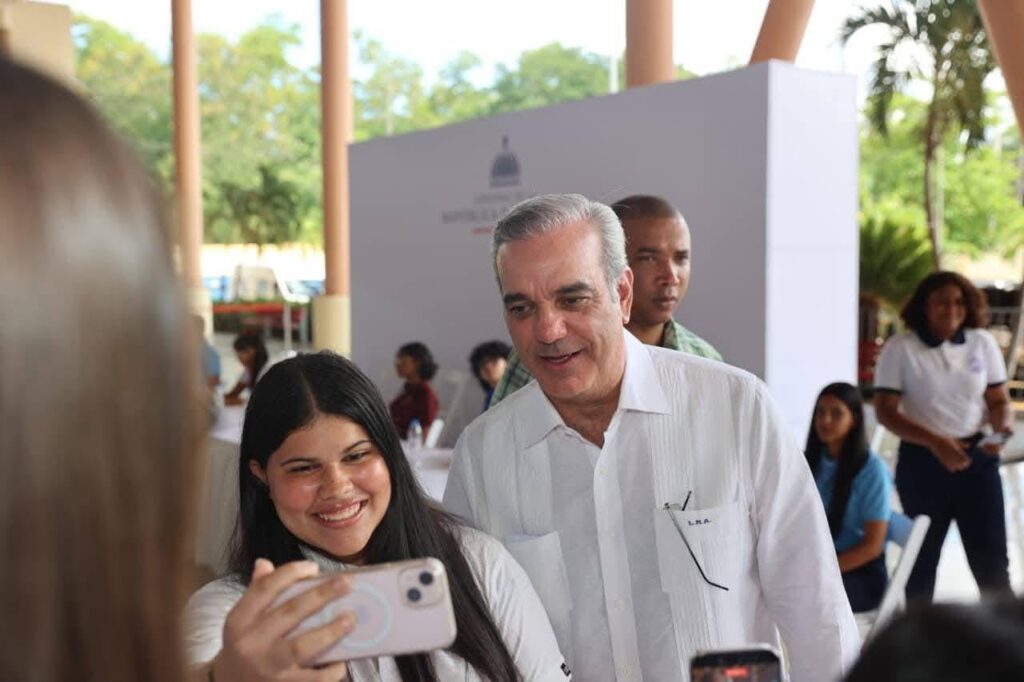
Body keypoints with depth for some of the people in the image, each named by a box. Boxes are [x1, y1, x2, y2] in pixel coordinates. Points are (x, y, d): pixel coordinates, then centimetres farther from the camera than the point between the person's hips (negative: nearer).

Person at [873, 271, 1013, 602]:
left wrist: (1003, 426, -14)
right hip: (922, 460, -2)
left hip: (977, 457, 2)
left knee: (992, 557, 1)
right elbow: (886, 411, -10)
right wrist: (934, 441, -23)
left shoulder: (983, 342, 2)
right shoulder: (900, 348, -8)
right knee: (922, 556, 11)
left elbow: (999, 400, 9)